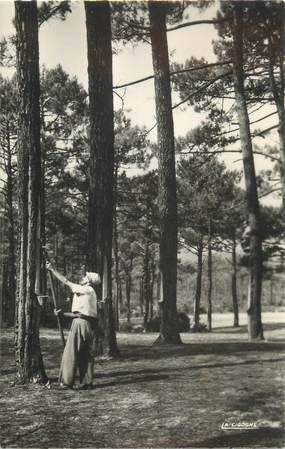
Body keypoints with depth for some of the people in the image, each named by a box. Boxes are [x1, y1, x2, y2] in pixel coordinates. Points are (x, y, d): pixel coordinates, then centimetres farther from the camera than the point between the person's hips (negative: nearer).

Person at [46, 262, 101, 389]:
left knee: (71, 353, -2)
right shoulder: (91, 293, 22)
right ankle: (87, 382, 10)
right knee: (87, 354, 9)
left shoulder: (86, 290, -4)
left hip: (81, 323, -9)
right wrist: (62, 314, 15)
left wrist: (52, 269, 5)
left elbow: (66, 281, -2)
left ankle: (67, 382, 1)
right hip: (90, 325, 9)